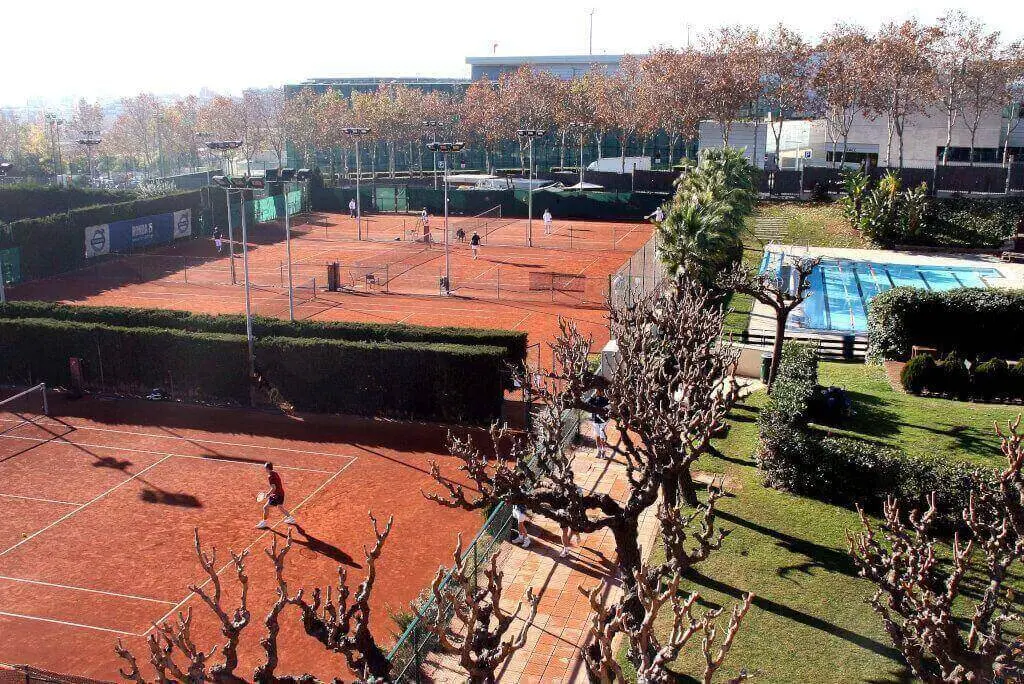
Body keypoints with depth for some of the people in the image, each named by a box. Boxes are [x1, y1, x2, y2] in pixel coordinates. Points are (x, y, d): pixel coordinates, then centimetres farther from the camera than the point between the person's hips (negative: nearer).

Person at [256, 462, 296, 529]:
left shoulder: (270, 476, -20)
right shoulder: (275, 473, 6)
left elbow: (274, 488, -25)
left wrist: (268, 494, -12)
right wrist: (269, 492, 18)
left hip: (277, 495, -9)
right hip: (281, 493, 9)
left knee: (266, 507, -1)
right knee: (280, 507, 29)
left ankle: (264, 523, 7)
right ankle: (291, 519, 40)